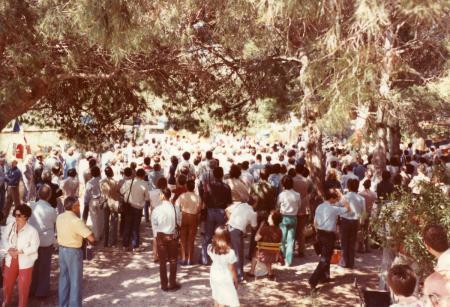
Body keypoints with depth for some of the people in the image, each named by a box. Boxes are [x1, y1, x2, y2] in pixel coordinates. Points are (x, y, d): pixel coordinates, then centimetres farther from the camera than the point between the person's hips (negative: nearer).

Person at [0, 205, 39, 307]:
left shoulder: (32, 230, -16)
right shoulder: (10, 226, -2)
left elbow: (34, 247, -16)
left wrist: (19, 251, -22)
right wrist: (9, 249, -15)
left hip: (25, 262, -4)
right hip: (11, 260, 4)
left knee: (23, 286, 8)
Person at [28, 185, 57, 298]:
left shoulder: (32, 206, -8)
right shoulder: (51, 210, -17)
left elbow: (30, 220, 2)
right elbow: (55, 222, 0)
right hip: (46, 241, -4)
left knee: (34, 265, 19)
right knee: (45, 266, 11)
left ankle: (32, 289, 31)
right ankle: (42, 292, 18)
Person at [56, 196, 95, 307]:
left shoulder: (59, 217, 0)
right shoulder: (76, 221, -23)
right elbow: (91, 238, -25)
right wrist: (93, 241, -2)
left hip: (62, 249, 8)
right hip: (73, 251, -7)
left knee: (64, 278, 18)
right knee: (75, 281, 4)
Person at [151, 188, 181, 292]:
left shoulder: (157, 209, -15)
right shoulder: (175, 209, -14)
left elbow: (154, 224, -6)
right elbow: (179, 223, -3)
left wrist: (156, 235, 8)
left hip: (160, 236, 0)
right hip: (172, 236, 0)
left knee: (162, 261, 11)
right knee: (173, 261, 15)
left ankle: (164, 285, 19)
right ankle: (172, 284, 19)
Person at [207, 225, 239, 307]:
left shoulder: (210, 248, -14)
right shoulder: (230, 253, -28)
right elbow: (232, 269, -16)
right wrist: (236, 280, -1)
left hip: (214, 276, 6)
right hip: (225, 279, -5)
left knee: (217, 298, 24)